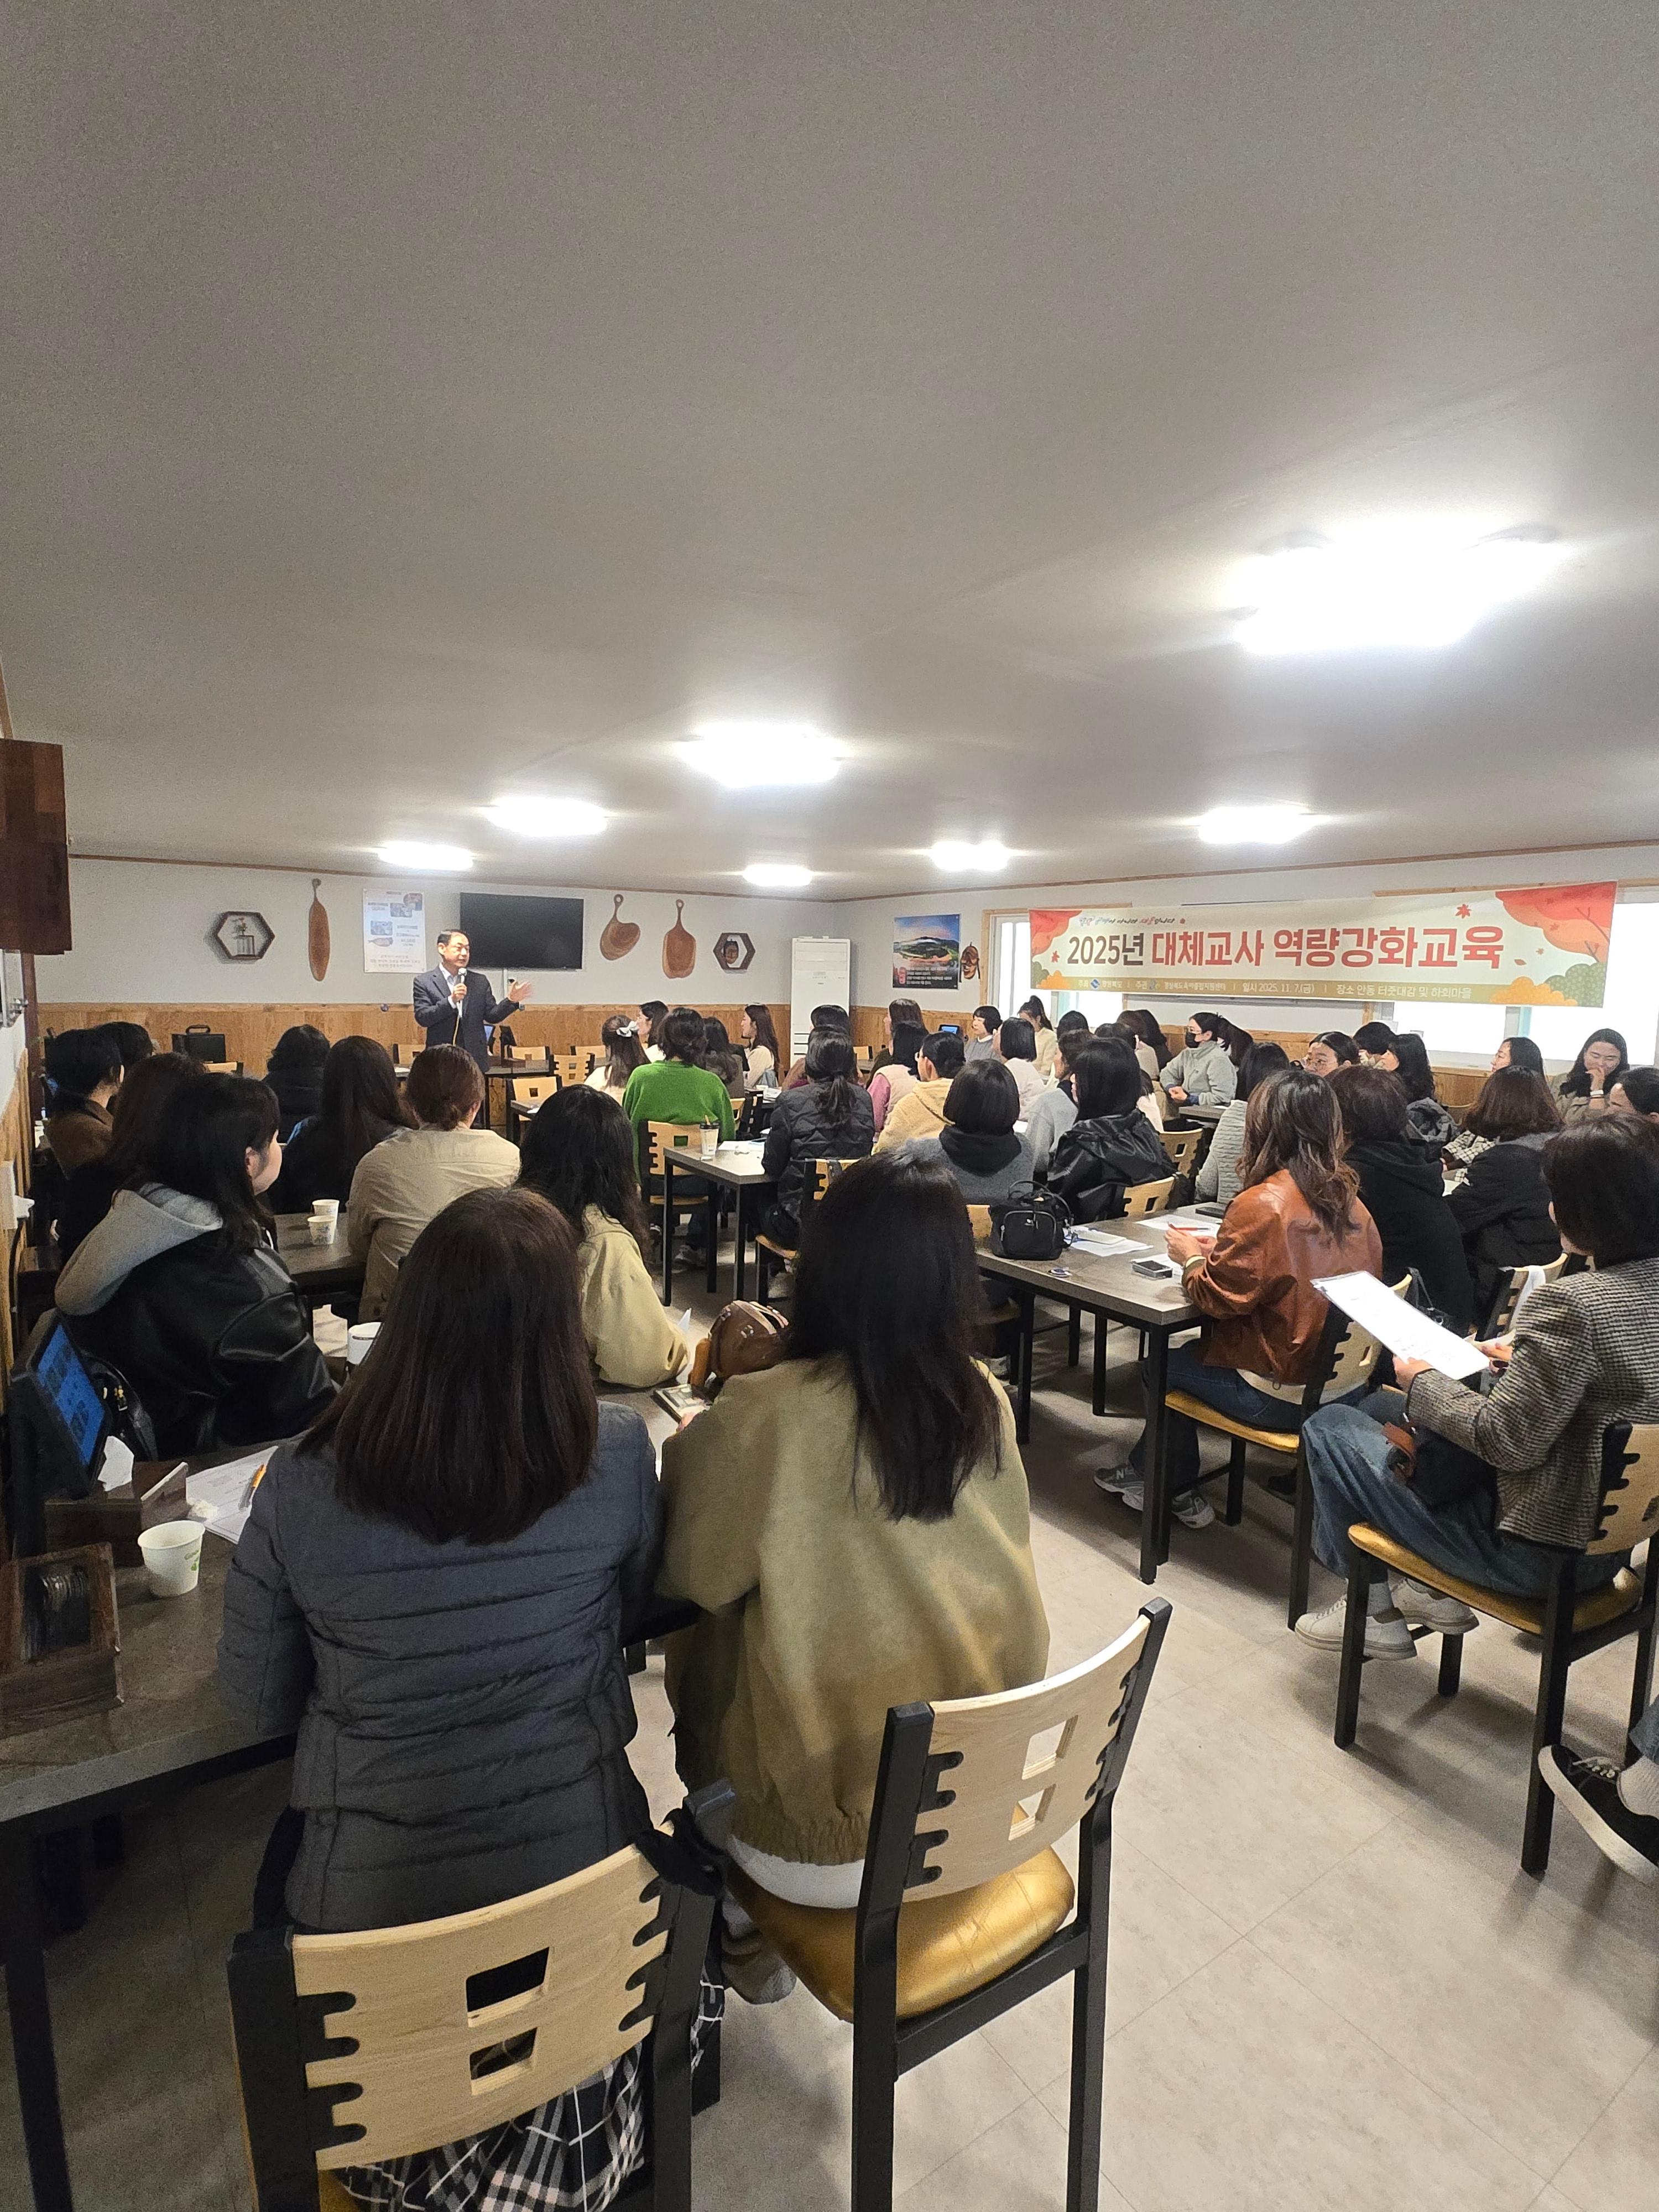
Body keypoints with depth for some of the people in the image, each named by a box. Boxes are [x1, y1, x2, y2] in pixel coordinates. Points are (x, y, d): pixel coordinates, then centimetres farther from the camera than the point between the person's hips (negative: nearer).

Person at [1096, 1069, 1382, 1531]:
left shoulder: (1262, 1204, -21)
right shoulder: (1349, 1200, 0)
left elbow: (1218, 1298, -16)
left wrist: (1193, 1257, 4)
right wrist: (1218, 1249, 11)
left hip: (1282, 1396, -7)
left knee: (1159, 1364, 15)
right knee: (1196, 1348, 22)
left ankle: (1180, 1492, 32)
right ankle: (1147, 1473, 32)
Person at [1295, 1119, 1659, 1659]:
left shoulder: (1572, 1305, -29)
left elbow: (1506, 1441, -24)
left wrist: (1422, 1383, -10)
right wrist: (1525, 1364, 9)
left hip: (1537, 1554, -9)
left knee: (1330, 1426, 6)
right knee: (1384, 1407, 22)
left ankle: (1375, 1608, 19)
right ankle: (1434, 1587, 22)